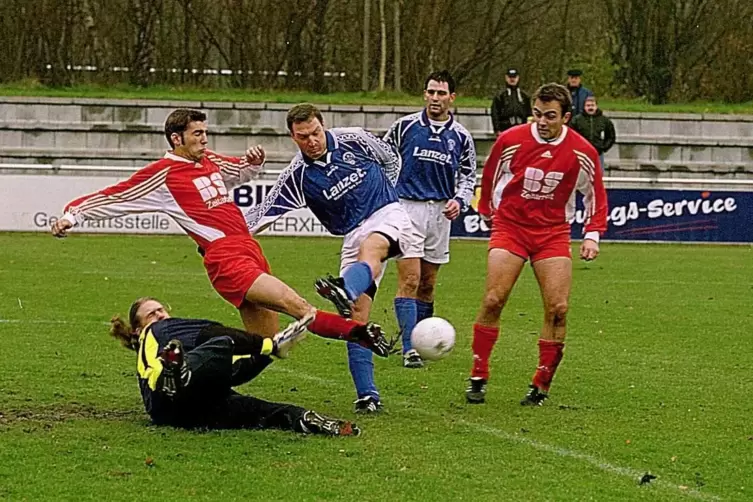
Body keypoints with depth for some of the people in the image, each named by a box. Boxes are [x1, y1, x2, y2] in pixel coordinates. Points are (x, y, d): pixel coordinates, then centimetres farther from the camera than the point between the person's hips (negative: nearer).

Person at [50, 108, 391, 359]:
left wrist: (254, 160, 15)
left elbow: (243, 172, 38)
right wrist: (73, 214, -9)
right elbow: (112, 199, 2)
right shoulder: (163, 174, 0)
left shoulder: (209, 161, 20)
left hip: (250, 253, 9)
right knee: (298, 307, -24)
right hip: (226, 258, -9)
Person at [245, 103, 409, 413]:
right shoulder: (296, 177, -4)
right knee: (357, 315, -10)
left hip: (387, 215, -2)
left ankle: (345, 291, -73)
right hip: (353, 236, 2)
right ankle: (367, 396, -9)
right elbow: (262, 213, -3)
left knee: (370, 248, -40)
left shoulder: (353, 139, -3)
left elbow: (391, 159, 14)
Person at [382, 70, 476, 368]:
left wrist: (459, 201, -5)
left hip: (441, 212, 3)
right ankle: (409, 349, -17)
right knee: (410, 281, -13)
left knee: (428, 285, 10)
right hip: (408, 209, -3)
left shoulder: (461, 137, 5)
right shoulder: (405, 126, -2)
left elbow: (468, 176, 13)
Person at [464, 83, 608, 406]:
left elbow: (595, 197, 8)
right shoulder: (511, 141, -10)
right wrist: (488, 212, 19)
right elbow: (490, 177, 10)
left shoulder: (582, 153, -7)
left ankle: (541, 387, 3)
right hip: (510, 226, -1)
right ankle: (478, 378, -3)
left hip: (553, 232, 1)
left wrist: (592, 235, -2)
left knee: (558, 309, -9)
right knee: (493, 300, -14)